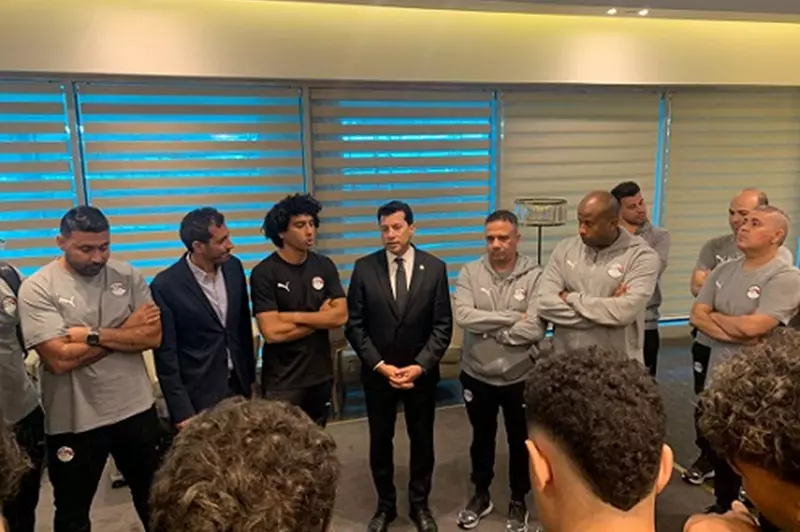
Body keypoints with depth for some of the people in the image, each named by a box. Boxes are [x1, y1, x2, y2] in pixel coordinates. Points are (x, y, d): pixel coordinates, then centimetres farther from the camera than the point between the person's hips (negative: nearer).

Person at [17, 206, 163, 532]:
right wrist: (127, 329, -14)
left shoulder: (127, 276, -2)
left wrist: (94, 335, -18)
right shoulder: (37, 289, -12)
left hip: (136, 409, 3)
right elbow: (60, 359, -21)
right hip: (74, 421, -2)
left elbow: (154, 336, -9)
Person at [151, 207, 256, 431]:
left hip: (238, 384, 5)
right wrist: (182, 412, -12)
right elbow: (165, 354, -12)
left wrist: (250, 376, 13)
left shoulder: (234, 267, -2)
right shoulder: (165, 285, -17)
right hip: (199, 395, -4)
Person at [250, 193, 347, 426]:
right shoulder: (264, 273, -13)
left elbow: (341, 316, -6)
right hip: (282, 381, -4)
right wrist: (321, 318, -9)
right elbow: (271, 332, -19)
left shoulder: (324, 265, 1)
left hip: (321, 374, 4)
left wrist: (294, 316, -15)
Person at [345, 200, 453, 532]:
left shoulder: (435, 268, -6)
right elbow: (354, 326, -5)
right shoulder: (364, 268, -6)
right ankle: (385, 505, 35)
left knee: (422, 440, 14)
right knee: (380, 441, 14)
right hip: (377, 372, 0)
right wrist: (380, 365, -13)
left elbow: (442, 327, -5)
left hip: (421, 372, 0)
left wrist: (419, 366, -15)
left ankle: (420, 504, 36)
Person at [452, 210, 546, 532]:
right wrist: (512, 317, -21)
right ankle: (481, 494, 43)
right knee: (481, 438, 21)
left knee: (520, 441, 17)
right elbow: (463, 316, -22)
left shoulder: (534, 276, -13)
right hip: (477, 375, 2)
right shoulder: (470, 273, -7)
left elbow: (535, 330, -22)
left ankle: (518, 501, 39)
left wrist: (487, 330, -16)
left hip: (520, 377, -1)